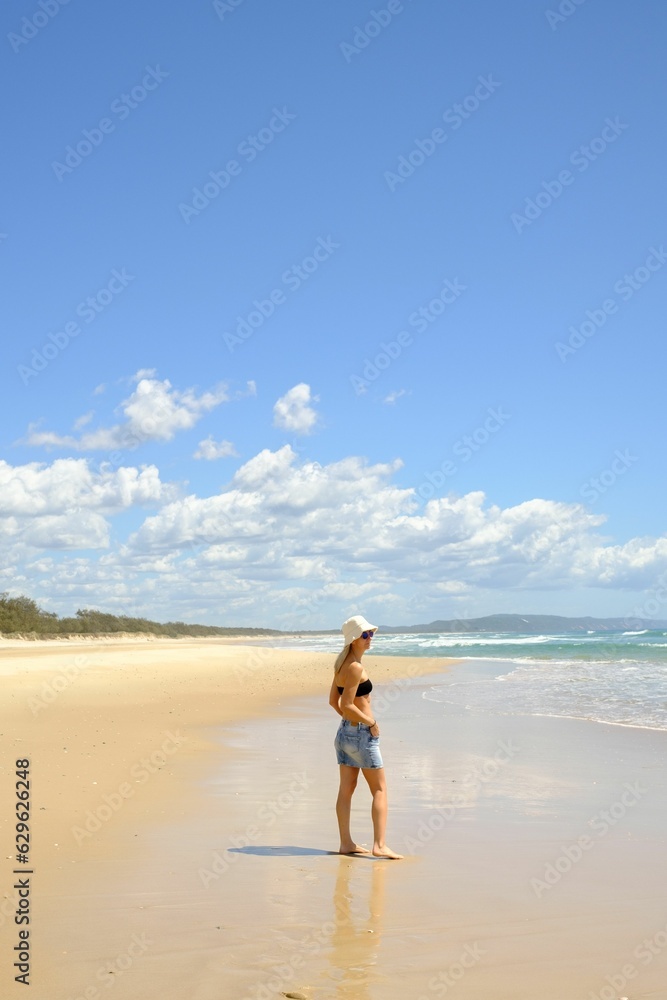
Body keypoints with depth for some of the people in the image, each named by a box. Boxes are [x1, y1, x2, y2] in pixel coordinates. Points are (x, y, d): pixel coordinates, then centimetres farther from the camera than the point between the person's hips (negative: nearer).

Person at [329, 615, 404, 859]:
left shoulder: (342, 664, 9)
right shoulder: (356, 667, -19)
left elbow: (333, 700, 14)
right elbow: (347, 705, -23)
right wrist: (370, 722, -14)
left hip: (345, 731, 9)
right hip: (361, 734, -9)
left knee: (346, 789, 10)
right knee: (379, 790, -1)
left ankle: (346, 843, 15)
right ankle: (379, 845, -5)